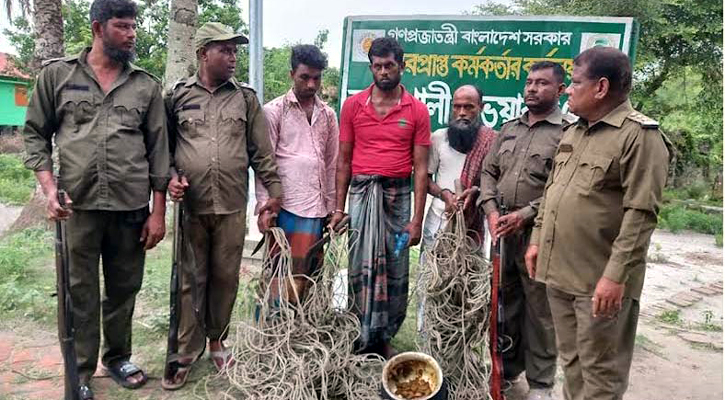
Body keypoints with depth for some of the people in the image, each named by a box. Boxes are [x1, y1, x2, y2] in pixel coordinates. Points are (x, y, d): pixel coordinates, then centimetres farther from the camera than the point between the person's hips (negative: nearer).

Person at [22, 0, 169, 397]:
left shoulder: (147, 85, 6)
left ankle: (118, 357, 32)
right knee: (80, 292, 8)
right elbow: (35, 134, 8)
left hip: (131, 207, 1)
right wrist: (49, 188, -7)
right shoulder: (57, 74, 5)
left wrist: (158, 211, 1)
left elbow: (158, 149, 4)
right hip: (77, 205, -1)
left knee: (123, 289, 12)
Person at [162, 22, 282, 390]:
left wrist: (273, 190, 5)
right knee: (190, 280, 6)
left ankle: (216, 339, 30)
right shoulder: (177, 95, 5)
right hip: (190, 205, -1)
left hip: (232, 206, 1)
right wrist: (170, 177, -6)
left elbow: (261, 150, 7)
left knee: (225, 277, 10)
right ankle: (186, 354, 19)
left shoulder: (246, 97, 7)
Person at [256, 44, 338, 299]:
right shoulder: (274, 110, 2)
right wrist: (264, 206, -9)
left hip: (318, 207, 5)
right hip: (287, 205, -4)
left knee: (312, 275, 6)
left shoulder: (327, 115, 15)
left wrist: (332, 208, 11)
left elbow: (332, 164, 15)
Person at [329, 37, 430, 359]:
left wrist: (417, 219, -5)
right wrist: (339, 207, 3)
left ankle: (384, 338, 22)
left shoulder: (417, 111, 2)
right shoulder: (353, 105, 5)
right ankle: (360, 338, 16)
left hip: (398, 194, 0)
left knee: (395, 270, 6)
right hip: (361, 192, 0)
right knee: (361, 267, 1)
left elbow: (421, 168, 0)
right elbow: (344, 160, 7)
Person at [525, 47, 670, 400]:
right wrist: (537, 238, 14)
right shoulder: (572, 132, 12)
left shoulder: (640, 135, -13)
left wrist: (616, 275, -22)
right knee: (570, 360, 21)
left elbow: (640, 214, -19)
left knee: (600, 370, 8)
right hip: (558, 270, 8)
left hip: (599, 281, -7)